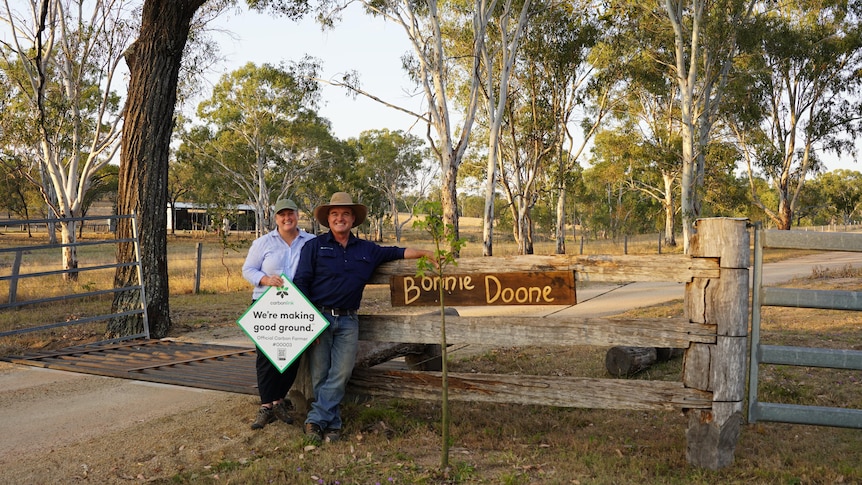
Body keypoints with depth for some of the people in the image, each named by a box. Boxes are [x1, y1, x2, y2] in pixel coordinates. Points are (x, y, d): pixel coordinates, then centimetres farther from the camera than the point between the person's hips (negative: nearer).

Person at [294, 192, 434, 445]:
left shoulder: (367, 250, 13)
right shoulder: (314, 246, 2)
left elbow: (397, 252, 23)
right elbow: (300, 283, -2)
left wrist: (425, 253, 9)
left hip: (348, 321, 3)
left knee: (341, 374, -6)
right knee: (320, 375, -1)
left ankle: (317, 420, -2)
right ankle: (332, 423, 8)